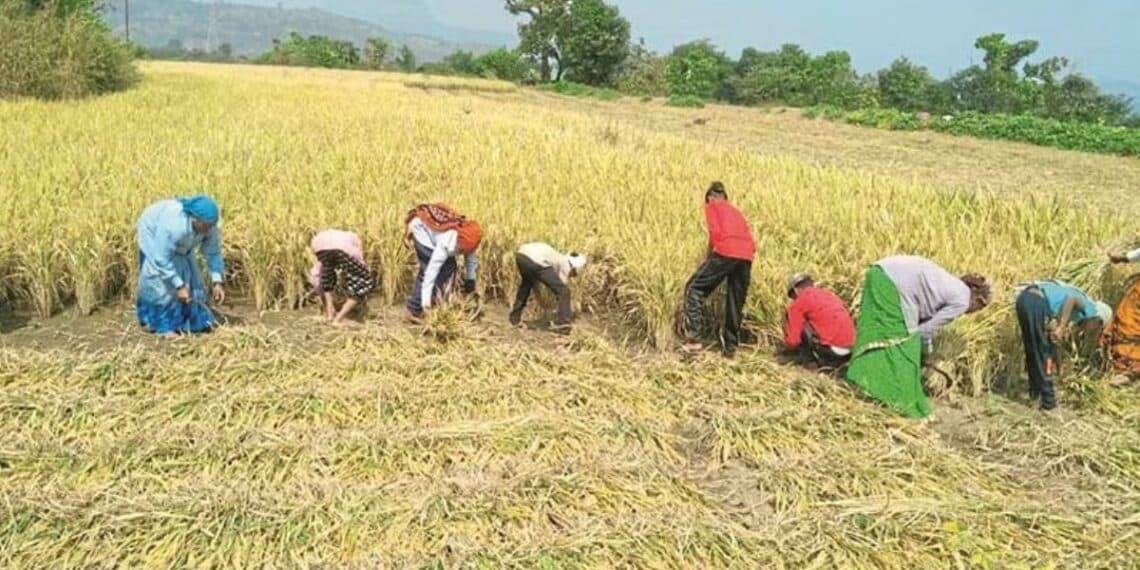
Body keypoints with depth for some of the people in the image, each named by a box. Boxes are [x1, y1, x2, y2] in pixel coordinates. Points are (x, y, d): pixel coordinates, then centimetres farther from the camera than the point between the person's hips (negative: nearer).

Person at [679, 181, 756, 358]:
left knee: (695, 288, 4)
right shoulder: (736, 212, 34)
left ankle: (692, 337, -7)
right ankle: (730, 349, 18)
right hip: (746, 256, 6)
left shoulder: (712, 206, 16)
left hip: (726, 252, -6)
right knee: (736, 303, 14)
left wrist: (709, 255, 12)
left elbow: (715, 232, -1)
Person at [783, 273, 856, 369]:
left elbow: (793, 340, -2)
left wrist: (787, 346, 22)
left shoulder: (798, 303, 2)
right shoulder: (831, 295, 23)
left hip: (828, 349, -7)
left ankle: (808, 360, 9)